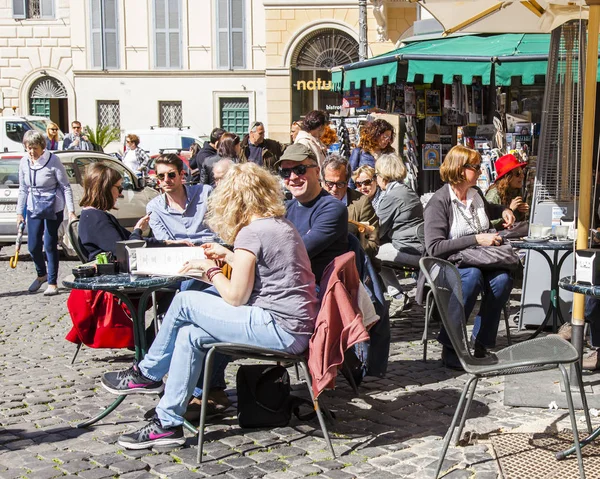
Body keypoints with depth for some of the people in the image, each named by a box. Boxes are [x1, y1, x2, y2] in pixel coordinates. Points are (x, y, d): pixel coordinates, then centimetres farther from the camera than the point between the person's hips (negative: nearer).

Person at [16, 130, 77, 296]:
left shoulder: (53, 161, -14)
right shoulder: (24, 162, 0)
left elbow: (66, 187, -10)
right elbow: (23, 189, 10)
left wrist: (71, 211, -15)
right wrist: (20, 212, 9)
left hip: (53, 208, -5)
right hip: (34, 208, 5)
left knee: (50, 245, -3)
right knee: (33, 246, 7)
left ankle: (52, 283, 9)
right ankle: (41, 275, 34)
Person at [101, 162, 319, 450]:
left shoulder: (251, 232, -13)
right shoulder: (283, 226, 15)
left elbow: (235, 297, -11)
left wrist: (210, 269, 5)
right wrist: (230, 257, 26)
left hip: (279, 329, -9)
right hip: (298, 329, 9)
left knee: (185, 302, -1)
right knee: (189, 334, 10)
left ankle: (146, 375, 18)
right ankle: (168, 423, 14)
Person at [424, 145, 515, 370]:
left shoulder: (476, 194, 12)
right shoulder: (439, 201, -10)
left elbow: (488, 209, 40)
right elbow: (434, 247, -20)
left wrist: (503, 210, 17)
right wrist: (476, 239, -22)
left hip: (478, 262, 6)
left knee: (502, 279, -26)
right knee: (472, 276, -38)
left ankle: (480, 342, -18)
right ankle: (449, 348, -29)